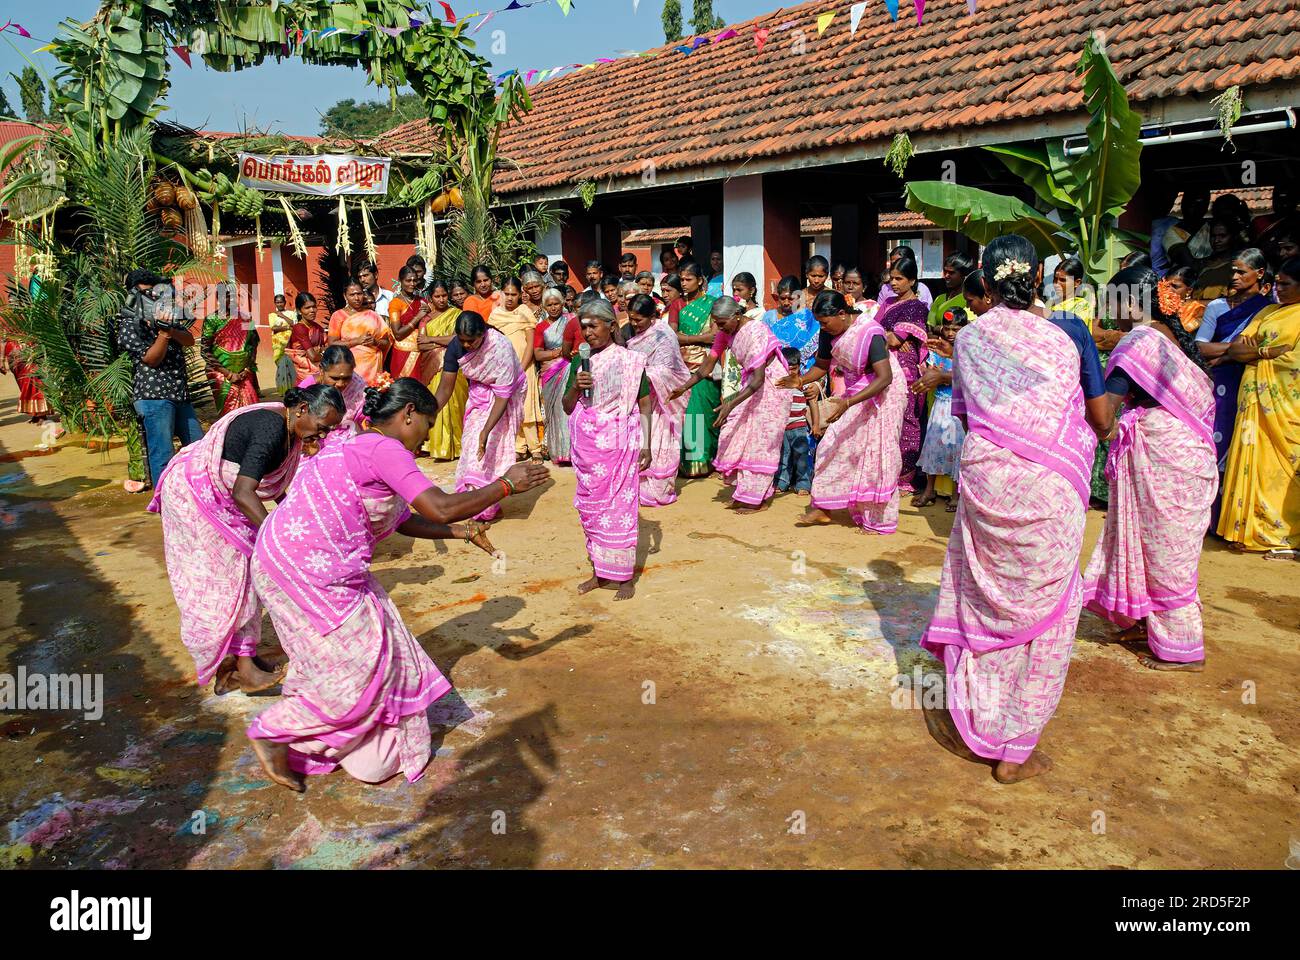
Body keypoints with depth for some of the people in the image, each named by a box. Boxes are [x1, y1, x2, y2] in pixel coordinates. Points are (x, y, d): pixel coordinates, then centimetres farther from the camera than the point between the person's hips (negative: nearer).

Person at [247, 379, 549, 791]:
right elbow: (441, 508, -24)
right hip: (307, 569, -11)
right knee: (360, 664, 2)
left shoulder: (358, 445, 16)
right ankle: (273, 732, 12)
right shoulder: (383, 449, -16)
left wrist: (464, 532, 17)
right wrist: (506, 484, -13)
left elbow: (403, 521, 20)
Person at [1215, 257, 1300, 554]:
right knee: (1254, 463, 5)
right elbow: (1235, 346, 8)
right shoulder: (1268, 311, 16)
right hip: (1256, 398, 5)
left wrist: (1251, 352, -4)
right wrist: (1267, 351, -8)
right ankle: (1252, 530, 11)